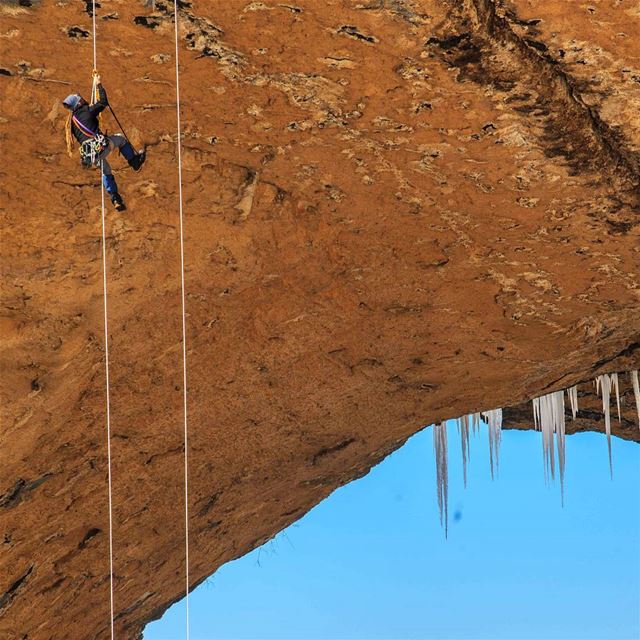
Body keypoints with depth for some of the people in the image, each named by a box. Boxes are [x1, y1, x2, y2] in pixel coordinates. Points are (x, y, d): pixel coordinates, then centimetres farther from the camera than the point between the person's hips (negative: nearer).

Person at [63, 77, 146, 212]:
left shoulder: (71, 121, 18)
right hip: (101, 147, -6)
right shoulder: (87, 111, -2)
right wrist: (99, 84, 13)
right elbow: (103, 102, 4)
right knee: (120, 138, 22)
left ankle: (116, 199, 25)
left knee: (106, 171, 30)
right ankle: (135, 162, 27)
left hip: (89, 157, 6)